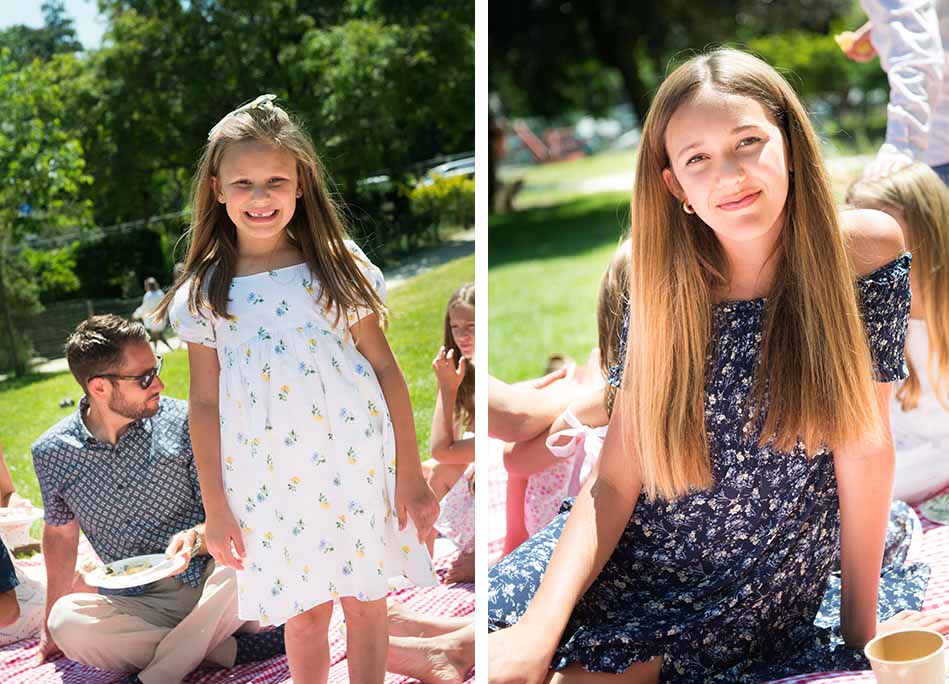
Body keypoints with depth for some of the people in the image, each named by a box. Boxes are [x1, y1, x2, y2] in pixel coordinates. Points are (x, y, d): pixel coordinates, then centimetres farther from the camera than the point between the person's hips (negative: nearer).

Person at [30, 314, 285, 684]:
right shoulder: (52, 452, -1)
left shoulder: (181, 423, -8)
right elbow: (60, 533, 15)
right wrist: (51, 624, 19)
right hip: (136, 605, 1)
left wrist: (196, 538, -26)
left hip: (206, 585, -1)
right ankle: (227, 648, -21)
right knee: (66, 620, -29)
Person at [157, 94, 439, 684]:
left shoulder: (338, 266, -4)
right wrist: (216, 508, 4)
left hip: (358, 468, 0)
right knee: (305, 615, 13)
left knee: (367, 607, 10)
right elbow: (205, 403, 3)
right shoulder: (204, 295, -2)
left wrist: (411, 476, -3)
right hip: (272, 485, 1)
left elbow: (385, 368, -2)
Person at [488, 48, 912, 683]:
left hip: (753, 600, -2)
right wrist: (541, 626, -25)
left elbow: (865, 444, -8)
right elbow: (615, 481, -11)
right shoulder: (668, 289, -7)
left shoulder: (864, 249, -13)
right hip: (631, 554, 2)